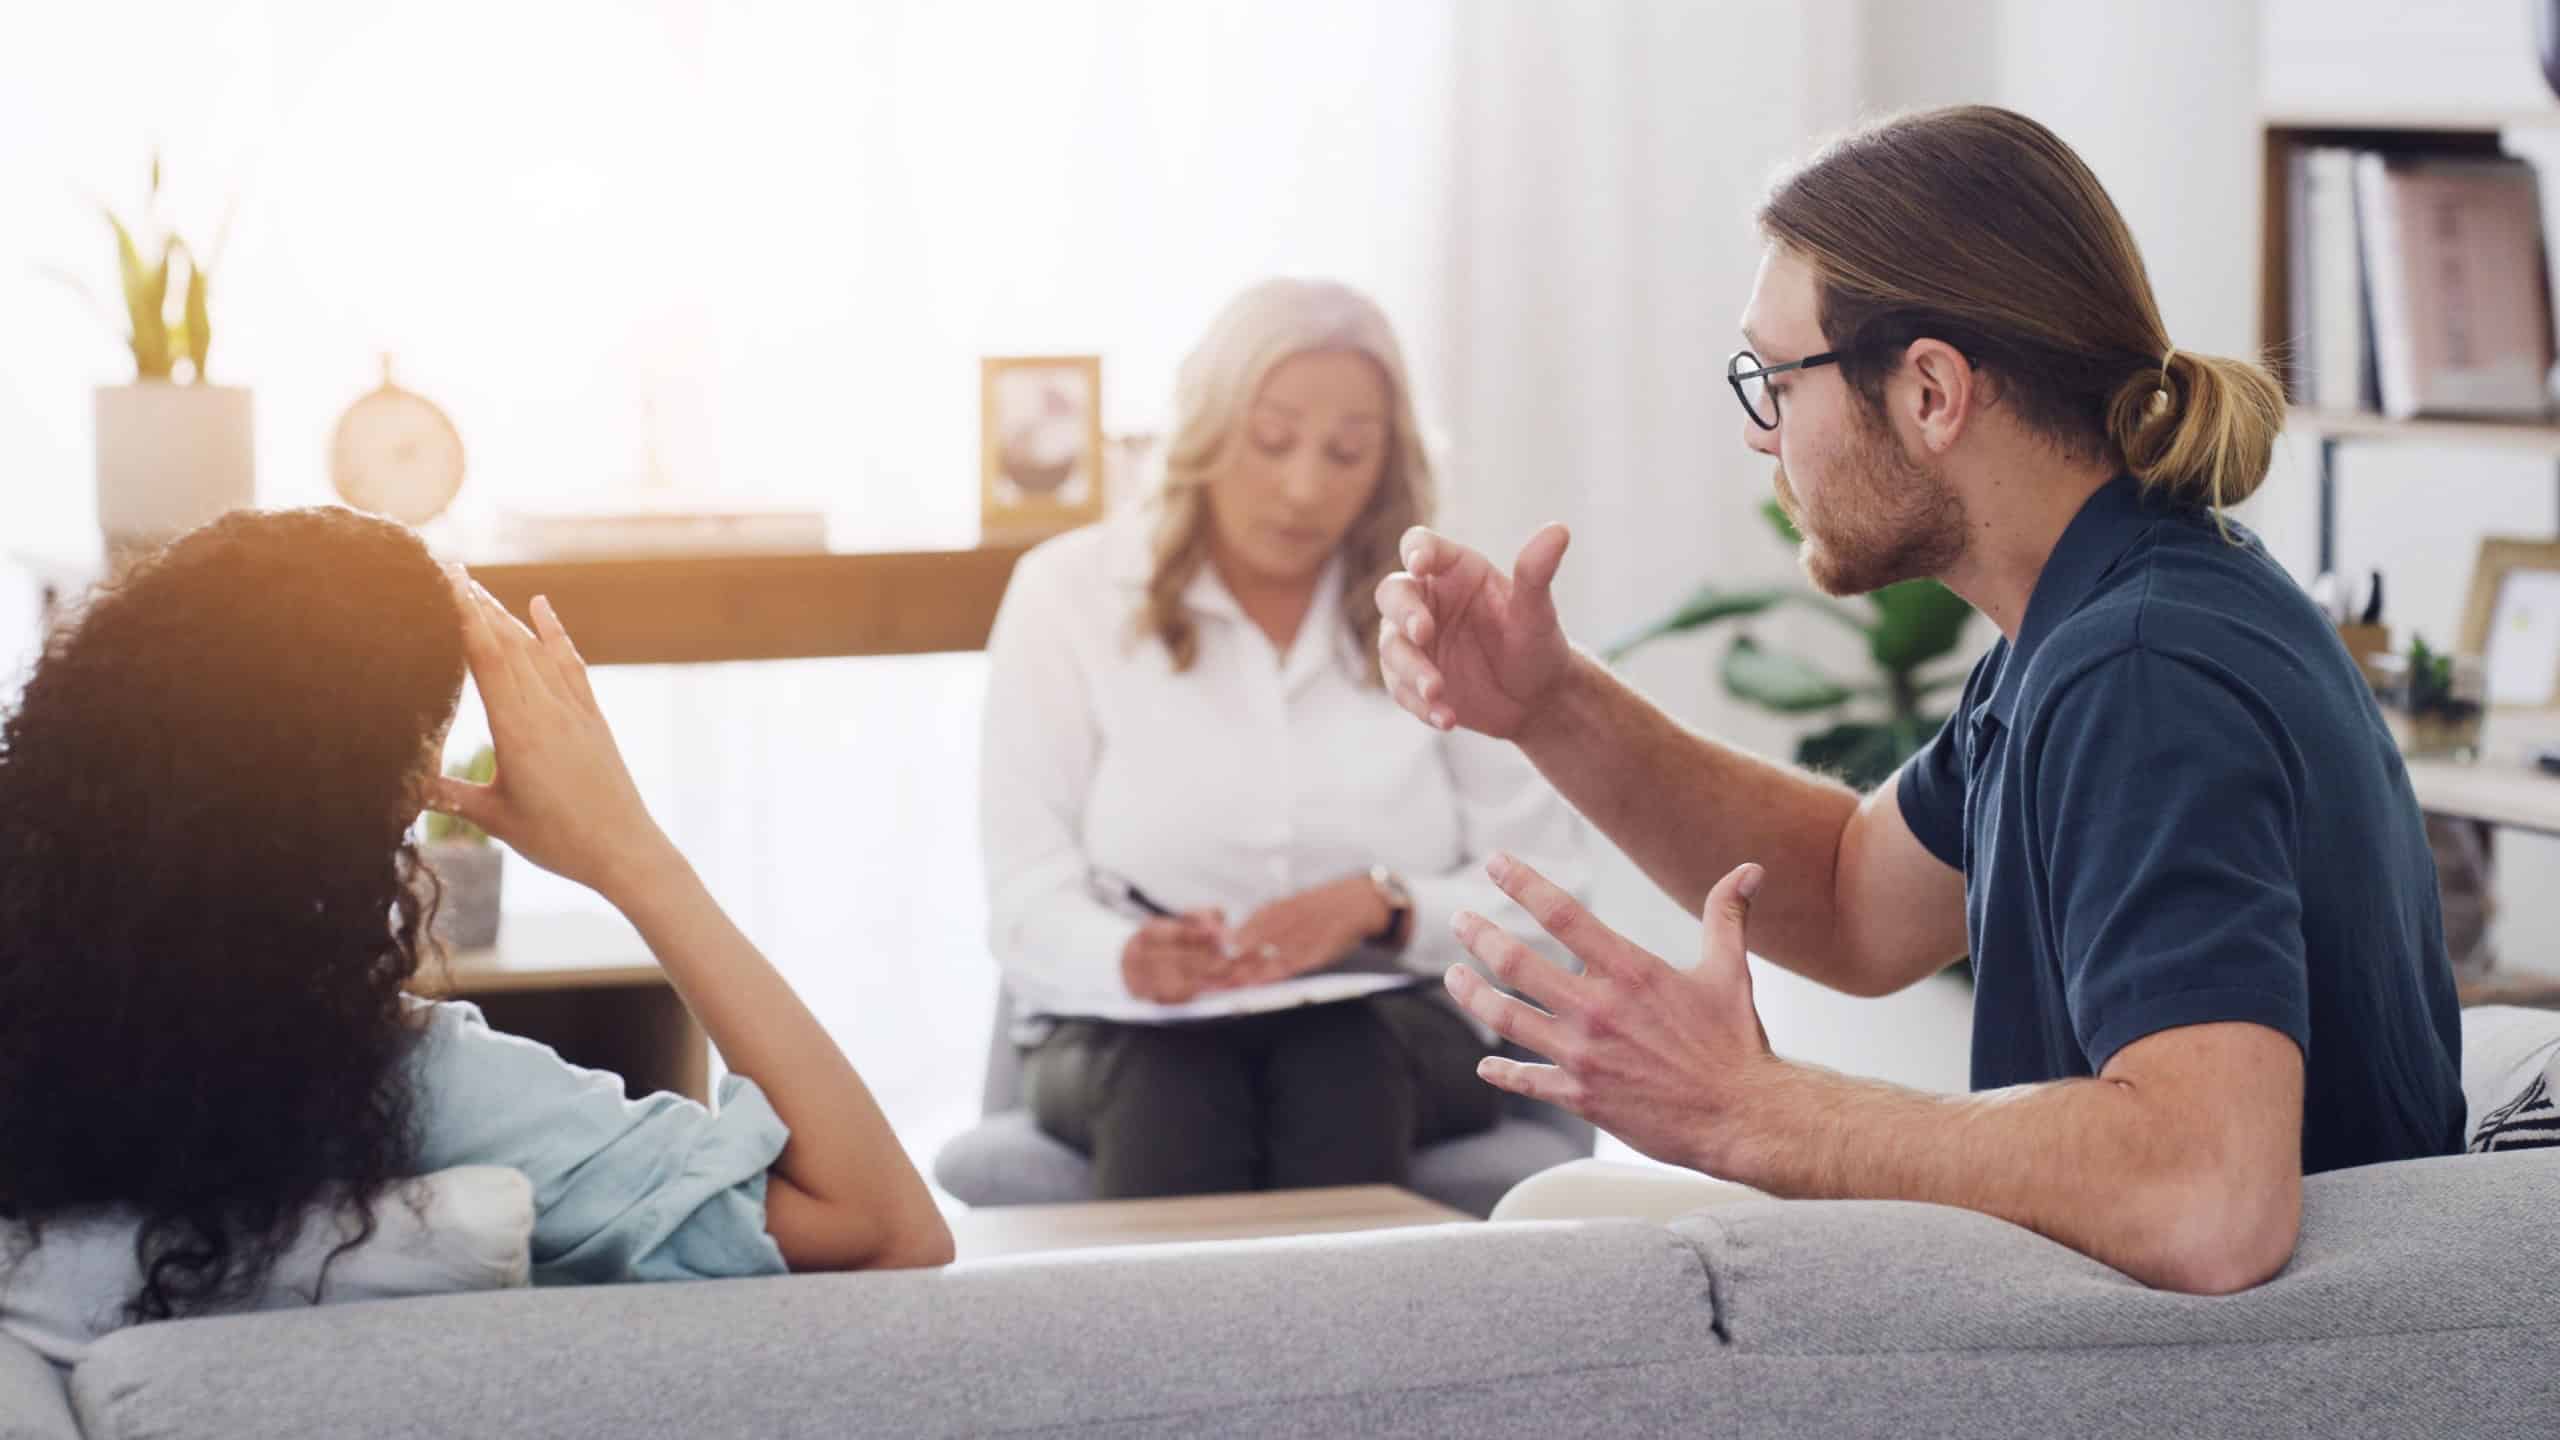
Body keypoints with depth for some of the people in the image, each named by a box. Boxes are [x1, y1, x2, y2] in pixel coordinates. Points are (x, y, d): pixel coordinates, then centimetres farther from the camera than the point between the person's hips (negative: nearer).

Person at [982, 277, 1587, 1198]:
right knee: (1173, 1079, -35)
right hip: (1133, 1032, -1)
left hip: (1389, 1025, 1)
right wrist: (1131, 959, -27)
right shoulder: (1070, 594, 5)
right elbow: (1030, 905, -4)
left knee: (1339, 1057, -34)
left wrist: (1381, 906, -18)